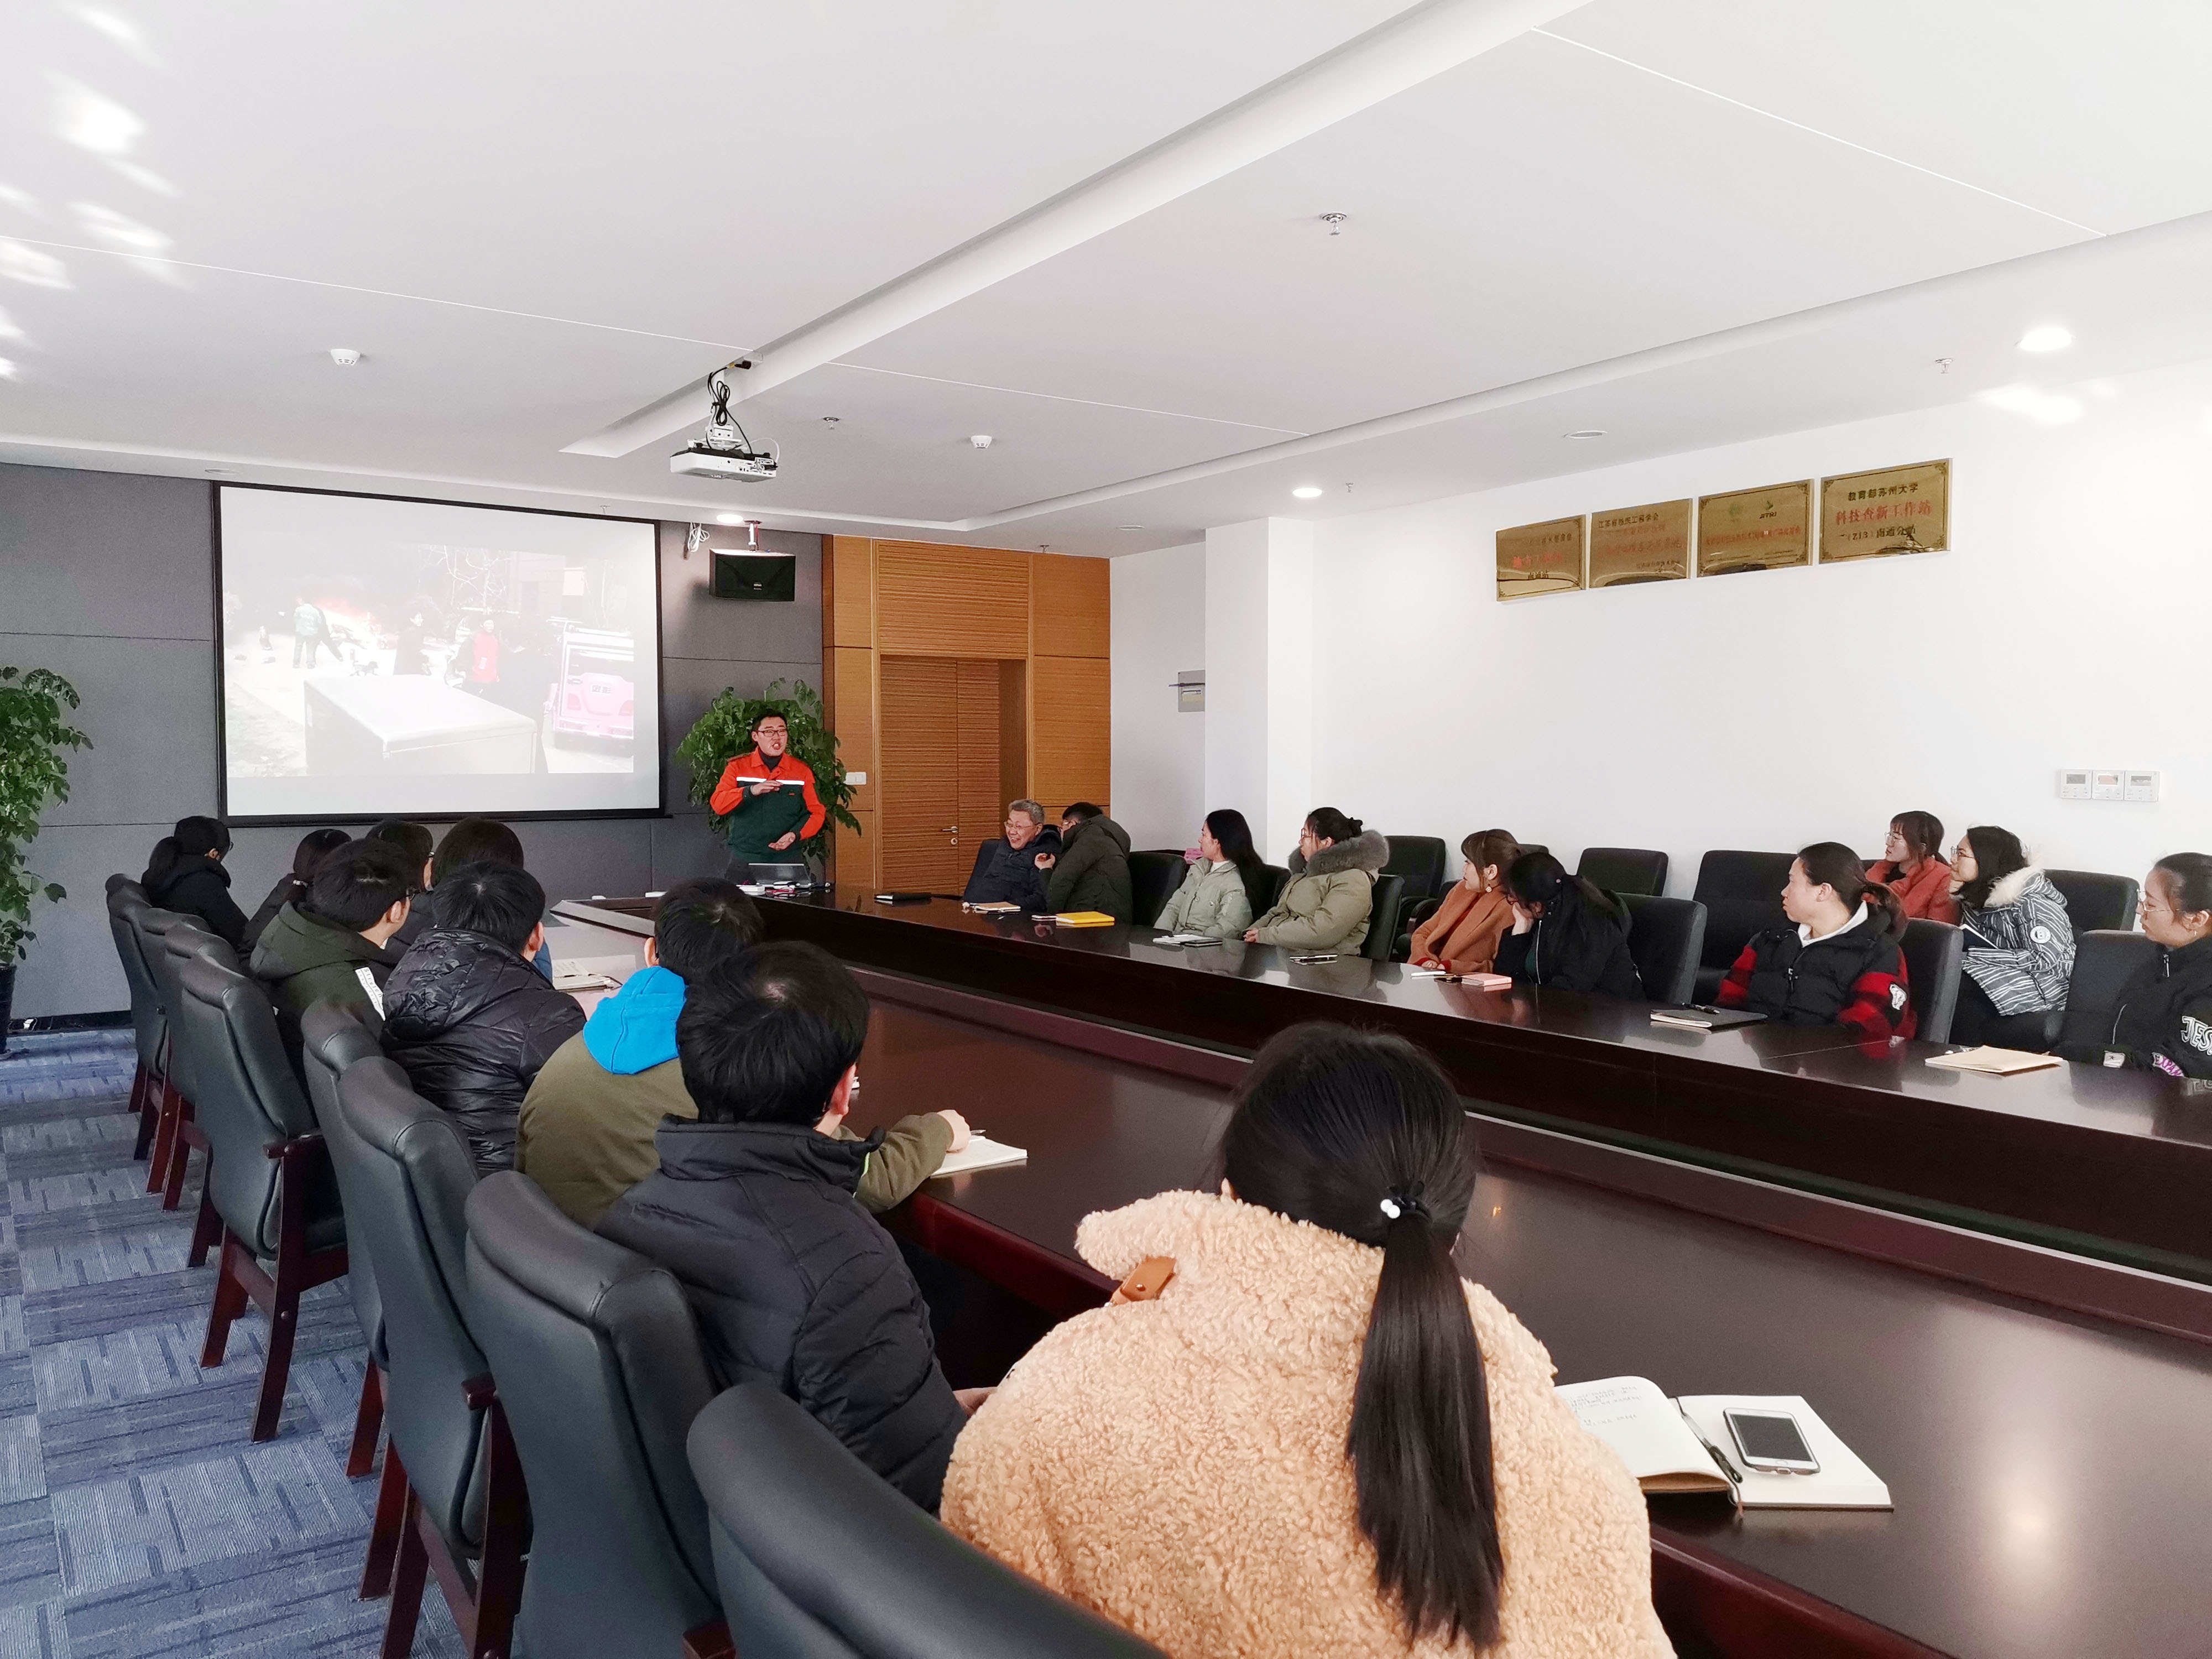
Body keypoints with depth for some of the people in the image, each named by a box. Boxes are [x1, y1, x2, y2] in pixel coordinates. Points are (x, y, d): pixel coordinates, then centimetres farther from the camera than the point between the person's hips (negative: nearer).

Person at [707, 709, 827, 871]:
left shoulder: (802, 771, 7)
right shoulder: (737, 767, 4)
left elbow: (817, 813, 6)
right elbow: (718, 804, -8)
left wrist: (795, 834, -13)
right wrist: (751, 791, -23)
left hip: (788, 859, 1)